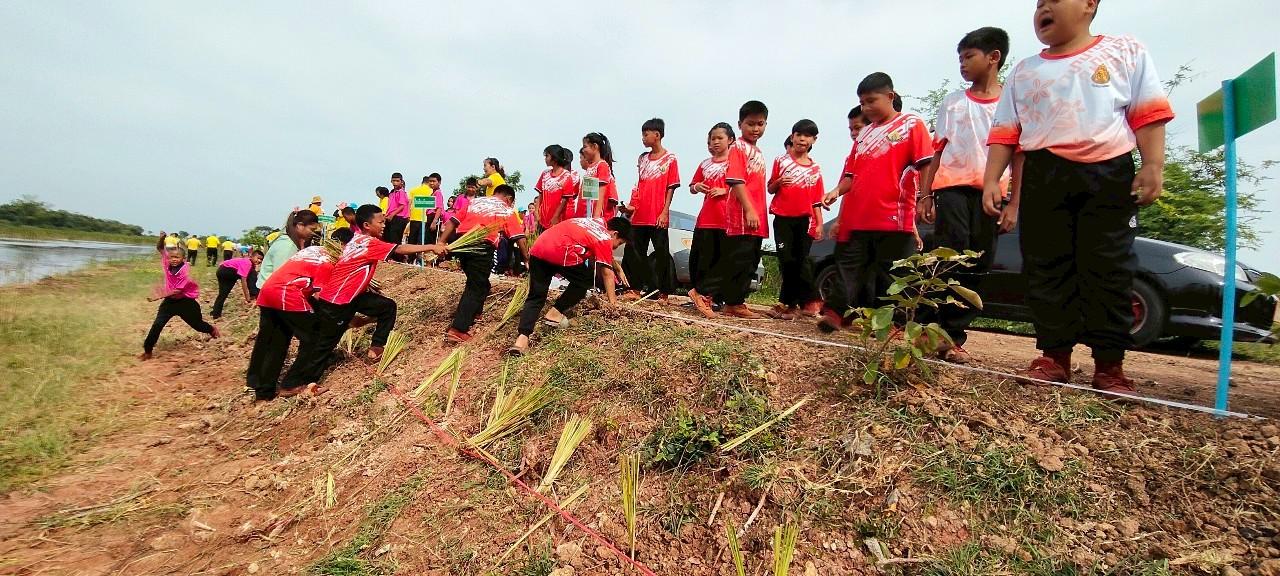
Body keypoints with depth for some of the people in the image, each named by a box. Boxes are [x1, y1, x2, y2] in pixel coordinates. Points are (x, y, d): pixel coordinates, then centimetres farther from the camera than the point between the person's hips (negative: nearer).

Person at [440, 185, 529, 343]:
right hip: (482, 247, -5)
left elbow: (452, 222, 16)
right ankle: (457, 330, -5)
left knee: (475, 281, 26)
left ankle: (472, 312, 35)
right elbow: (519, 238, 8)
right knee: (477, 288, 2)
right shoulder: (508, 211, 15)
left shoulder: (474, 202, 25)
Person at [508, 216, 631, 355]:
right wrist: (613, 301, 16)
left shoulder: (597, 223, 29)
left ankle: (522, 339, -5)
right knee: (586, 280, 16)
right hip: (559, 252, -8)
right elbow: (607, 273, 8)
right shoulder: (605, 239, 8)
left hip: (537, 248, 8)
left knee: (536, 297, 10)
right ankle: (554, 314, 12)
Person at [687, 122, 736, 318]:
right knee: (701, 259, 1)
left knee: (723, 260, -7)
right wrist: (697, 187, 2)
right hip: (705, 219, 4)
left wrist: (724, 190, -14)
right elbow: (692, 187, 24)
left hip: (726, 219, -4)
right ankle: (705, 297, 9)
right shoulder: (705, 164, 19)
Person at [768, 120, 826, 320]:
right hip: (783, 218, -1)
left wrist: (819, 224, 1)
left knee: (801, 260, -5)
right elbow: (770, 189, 8)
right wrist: (779, 182, -15)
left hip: (805, 219, 1)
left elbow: (816, 199, 9)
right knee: (787, 260, -1)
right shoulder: (781, 161, 6)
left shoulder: (815, 168, 11)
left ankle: (789, 303, 4)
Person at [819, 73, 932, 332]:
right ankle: (835, 312, 2)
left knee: (890, 273, 1)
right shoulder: (864, 133, 20)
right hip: (857, 218, 5)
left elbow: (926, 164, -3)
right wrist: (836, 191, -1)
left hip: (893, 217, -5)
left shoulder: (911, 124, 6)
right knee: (848, 268, 2)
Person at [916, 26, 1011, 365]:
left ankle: (951, 335, 7)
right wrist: (925, 194, 2)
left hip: (990, 191, 1)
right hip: (952, 186, 0)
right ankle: (938, 331, -8)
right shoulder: (952, 102, 13)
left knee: (978, 265, 1)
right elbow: (938, 151, 10)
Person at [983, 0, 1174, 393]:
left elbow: (1149, 115, 5)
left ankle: (1109, 365, 3)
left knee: (1109, 271, -2)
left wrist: (1153, 166, -8)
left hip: (1109, 174, -1)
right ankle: (1054, 356, 6)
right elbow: (1004, 134, 10)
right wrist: (991, 180, -2)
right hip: (1043, 177, 2)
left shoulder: (1126, 52, 13)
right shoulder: (1023, 72, 17)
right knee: (1046, 270, -1)